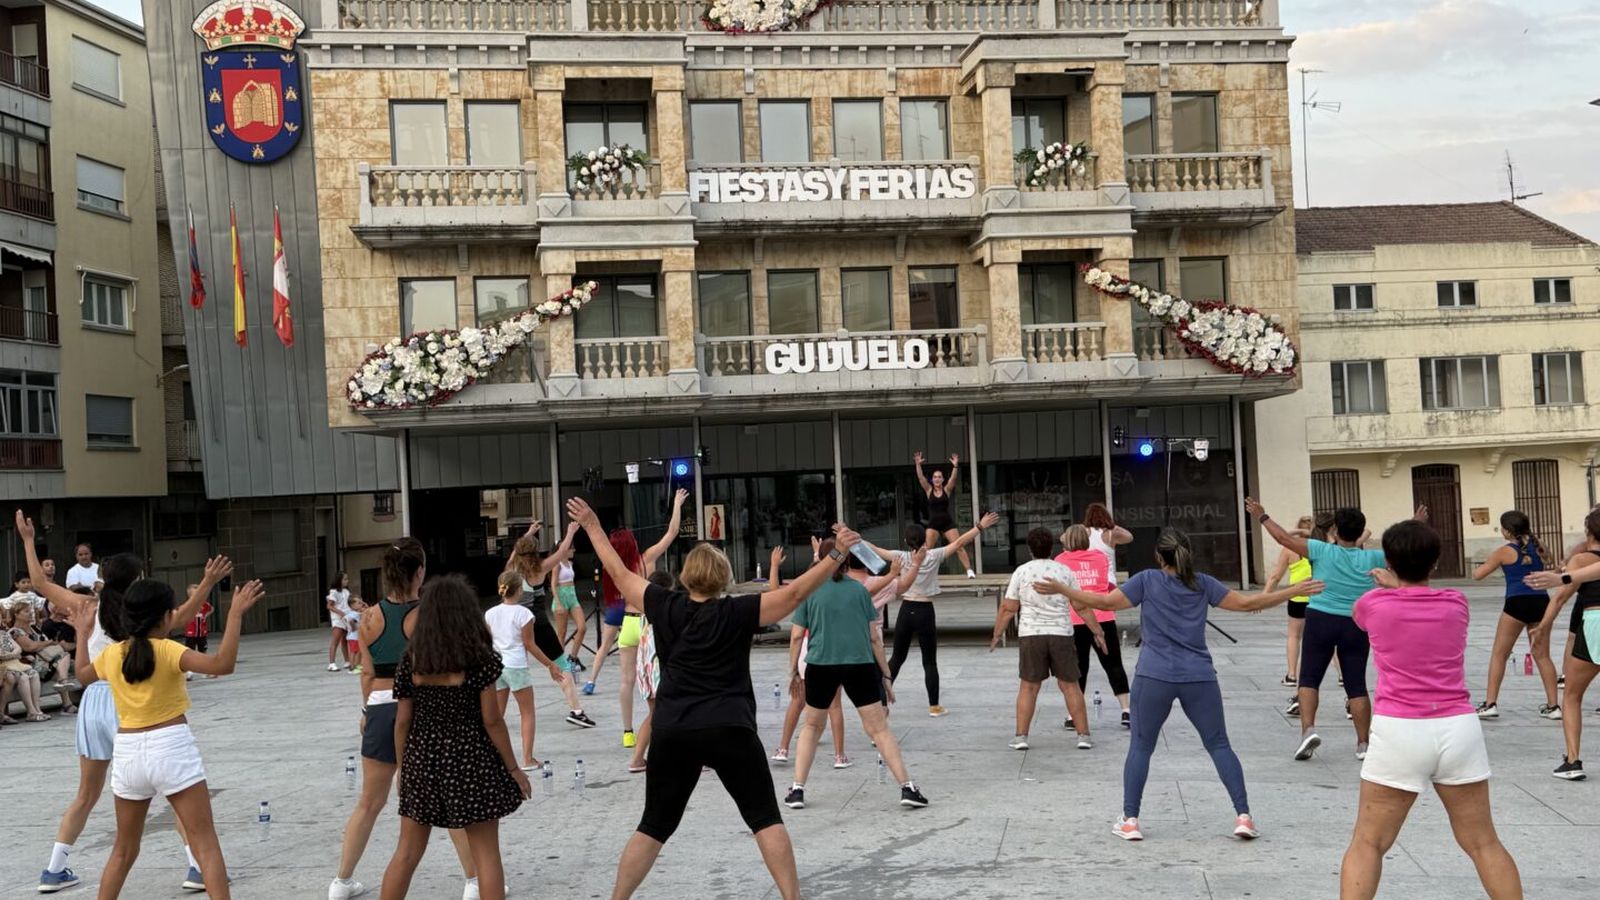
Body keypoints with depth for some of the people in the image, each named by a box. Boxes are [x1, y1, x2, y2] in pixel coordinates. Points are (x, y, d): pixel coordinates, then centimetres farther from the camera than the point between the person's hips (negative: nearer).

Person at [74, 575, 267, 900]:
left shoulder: (111, 654, 5)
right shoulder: (168, 651, -11)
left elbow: (83, 674, 28)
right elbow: (222, 665, -26)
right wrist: (235, 614, -25)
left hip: (127, 752, 5)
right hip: (170, 747, -5)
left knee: (124, 849, 21)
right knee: (205, 844, -3)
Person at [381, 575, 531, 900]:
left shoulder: (411, 660, -1)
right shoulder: (480, 658, -10)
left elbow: (402, 722, 2)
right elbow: (492, 721, -10)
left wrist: (403, 770, 14)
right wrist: (513, 768, -1)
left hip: (422, 759, 4)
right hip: (470, 760, -3)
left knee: (407, 852, 15)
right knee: (486, 852, 5)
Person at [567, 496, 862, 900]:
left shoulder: (665, 607, 2)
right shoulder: (736, 613, -6)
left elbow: (619, 573, 12)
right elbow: (795, 592, -10)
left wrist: (592, 526, 22)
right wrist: (837, 553, -8)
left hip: (672, 733, 3)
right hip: (729, 731, -3)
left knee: (654, 826, 14)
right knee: (765, 818, 6)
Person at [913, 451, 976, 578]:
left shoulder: (947, 490, 1)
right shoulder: (929, 490, 2)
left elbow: (954, 478, -14)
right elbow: (920, 477, -9)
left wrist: (955, 466, -29)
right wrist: (918, 464, -22)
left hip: (948, 523, 0)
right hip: (933, 523, 0)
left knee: (959, 546, -6)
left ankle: (969, 570, -3)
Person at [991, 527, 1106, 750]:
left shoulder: (1022, 571, 0)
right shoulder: (1064, 571, 3)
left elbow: (1008, 608, 0)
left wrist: (997, 635, 11)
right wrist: (1097, 631, 13)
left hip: (1030, 634, -1)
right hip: (1061, 634, 1)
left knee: (1028, 686, 7)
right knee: (1070, 685, 9)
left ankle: (1021, 736, 7)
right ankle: (1083, 735, 11)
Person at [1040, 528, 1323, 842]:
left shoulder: (1147, 580, 1)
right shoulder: (1203, 584, 7)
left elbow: (1107, 601, -3)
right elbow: (1247, 603, 7)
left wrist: (1061, 589, 4)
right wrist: (1295, 591, 16)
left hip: (1154, 677, -1)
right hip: (1199, 678, 2)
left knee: (1141, 746, 8)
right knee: (1219, 745, 11)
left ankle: (1130, 821, 8)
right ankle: (1243, 816, 6)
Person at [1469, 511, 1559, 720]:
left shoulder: (1505, 551, -2)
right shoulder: (1537, 547, 11)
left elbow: (1477, 575, 4)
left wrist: (1486, 563, 24)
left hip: (1517, 603, -4)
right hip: (1541, 601, 4)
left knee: (1498, 654, 5)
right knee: (1542, 656, 12)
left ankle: (1490, 704, 1)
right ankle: (1553, 706, 11)